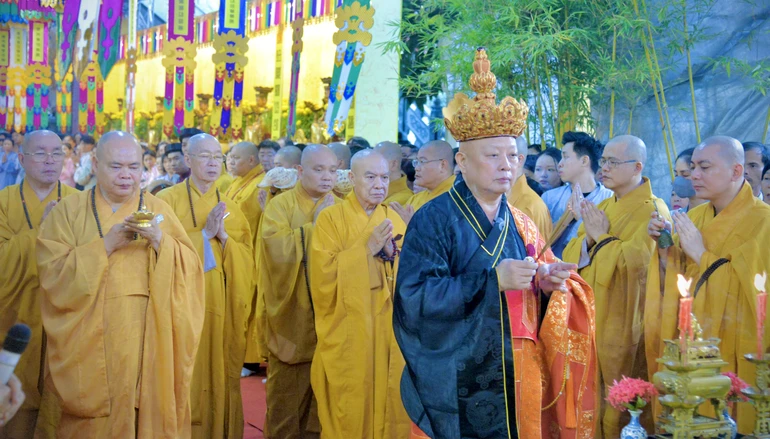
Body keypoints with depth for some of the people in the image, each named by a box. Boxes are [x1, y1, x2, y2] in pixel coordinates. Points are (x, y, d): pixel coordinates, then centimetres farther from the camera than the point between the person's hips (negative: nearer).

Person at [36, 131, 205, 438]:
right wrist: (106, 244, -15)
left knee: (150, 413, 3)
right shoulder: (68, 212, 3)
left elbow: (191, 270, -1)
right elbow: (52, 273, -8)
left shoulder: (158, 210, 7)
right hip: (91, 346, -1)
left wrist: (160, 241, -17)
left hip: (149, 342, 1)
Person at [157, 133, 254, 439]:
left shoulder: (229, 208, 11)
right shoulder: (169, 200, -2)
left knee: (217, 376, 7)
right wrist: (204, 233, -16)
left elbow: (247, 257, 4)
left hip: (220, 305, 4)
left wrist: (223, 236, -12)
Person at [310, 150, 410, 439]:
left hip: (389, 333, 4)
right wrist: (367, 249, -18)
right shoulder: (330, 218, -5)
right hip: (348, 335, -4)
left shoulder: (394, 220, 8)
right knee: (350, 412, 2)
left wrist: (393, 253, -14)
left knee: (389, 408, 8)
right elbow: (323, 275, -14)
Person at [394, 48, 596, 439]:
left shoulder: (521, 225, 10)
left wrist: (550, 285, -8)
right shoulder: (434, 220, -8)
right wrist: (493, 280, -22)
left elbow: (538, 300, 15)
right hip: (455, 389, -5)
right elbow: (415, 297, -19)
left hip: (517, 388, 5)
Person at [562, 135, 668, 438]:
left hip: (625, 325, -7)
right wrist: (588, 236, -10)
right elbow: (570, 257, 9)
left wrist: (602, 237, -11)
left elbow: (632, 262, -24)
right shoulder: (601, 207, 13)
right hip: (591, 320, 7)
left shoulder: (653, 210, -11)